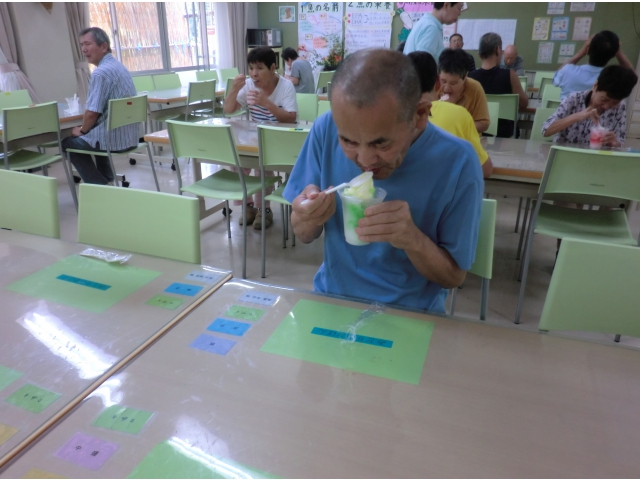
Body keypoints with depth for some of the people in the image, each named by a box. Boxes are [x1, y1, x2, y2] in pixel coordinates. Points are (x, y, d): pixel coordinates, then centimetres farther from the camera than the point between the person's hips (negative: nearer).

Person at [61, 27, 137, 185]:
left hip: (114, 139, -8)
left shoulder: (100, 73, -18)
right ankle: (107, 181, 33)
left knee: (68, 143, 18)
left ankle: (100, 186, 13)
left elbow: (92, 113, -21)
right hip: (130, 136, 9)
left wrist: (82, 130, 0)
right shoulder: (120, 67, 11)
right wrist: (86, 130, 21)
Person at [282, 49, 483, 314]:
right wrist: (308, 218, -21)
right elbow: (304, 236, -1)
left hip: (409, 315, -1)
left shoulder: (457, 163, -17)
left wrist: (413, 240, -25)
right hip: (332, 300, 2)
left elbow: (454, 276, -8)